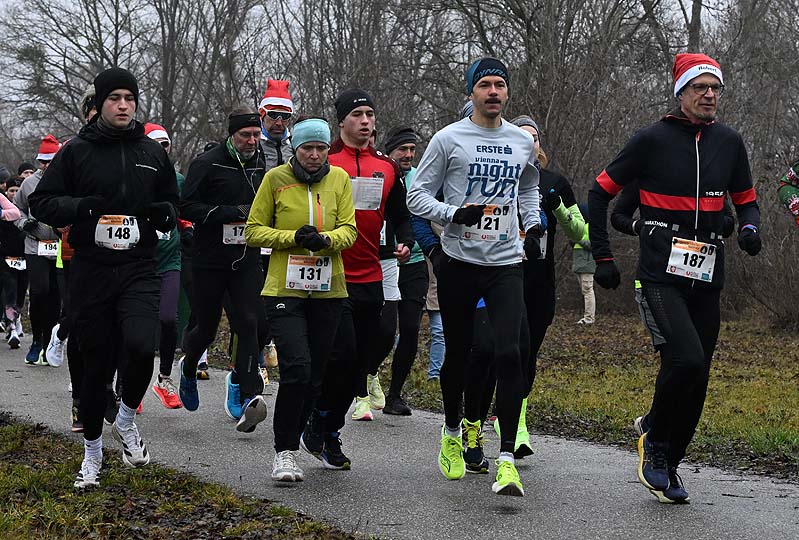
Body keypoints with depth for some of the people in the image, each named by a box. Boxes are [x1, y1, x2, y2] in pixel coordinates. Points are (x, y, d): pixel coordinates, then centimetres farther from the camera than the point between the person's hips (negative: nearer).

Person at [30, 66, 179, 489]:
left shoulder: (153, 153, 10)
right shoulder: (76, 151, 1)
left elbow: (172, 202, 22)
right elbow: (41, 202, 2)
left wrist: (164, 212, -2)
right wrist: (82, 207, -16)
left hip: (139, 269, 1)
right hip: (91, 273, -1)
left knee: (142, 345, -22)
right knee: (95, 364, 6)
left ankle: (126, 420, 7)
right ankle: (92, 453, 23)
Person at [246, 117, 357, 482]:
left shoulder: (339, 178, 6)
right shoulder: (276, 178, -1)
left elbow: (349, 229, 1)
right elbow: (254, 231, 0)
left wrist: (325, 239, -20)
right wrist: (293, 237, -15)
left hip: (328, 291, 3)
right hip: (285, 290, -3)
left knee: (314, 375, 9)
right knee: (296, 369, -16)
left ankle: (289, 444, 26)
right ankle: (284, 452, -7)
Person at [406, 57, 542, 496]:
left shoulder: (523, 142, 10)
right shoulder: (449, 139, -2)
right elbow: (417, 195, -1)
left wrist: (533, 226, 12)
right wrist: (454, 214, -18)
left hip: (506, 263, 2)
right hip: (458, 262, -1)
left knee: (509, 354, -13)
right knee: (457, 353, 10)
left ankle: (506, 458, -14)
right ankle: (452, 435, 34)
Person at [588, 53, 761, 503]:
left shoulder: (729, 142, 8)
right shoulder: (654, 139, -5)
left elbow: (746, 200, 20)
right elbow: (600, 194, 3)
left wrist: (750, 227, -3)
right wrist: (603, 258, 1)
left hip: (707, 279, 5)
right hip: (662, 276, -5)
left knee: (696, 380, 6)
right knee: (688, 358, -23)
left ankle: (668, 464, 21)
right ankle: (654, 438, 1)